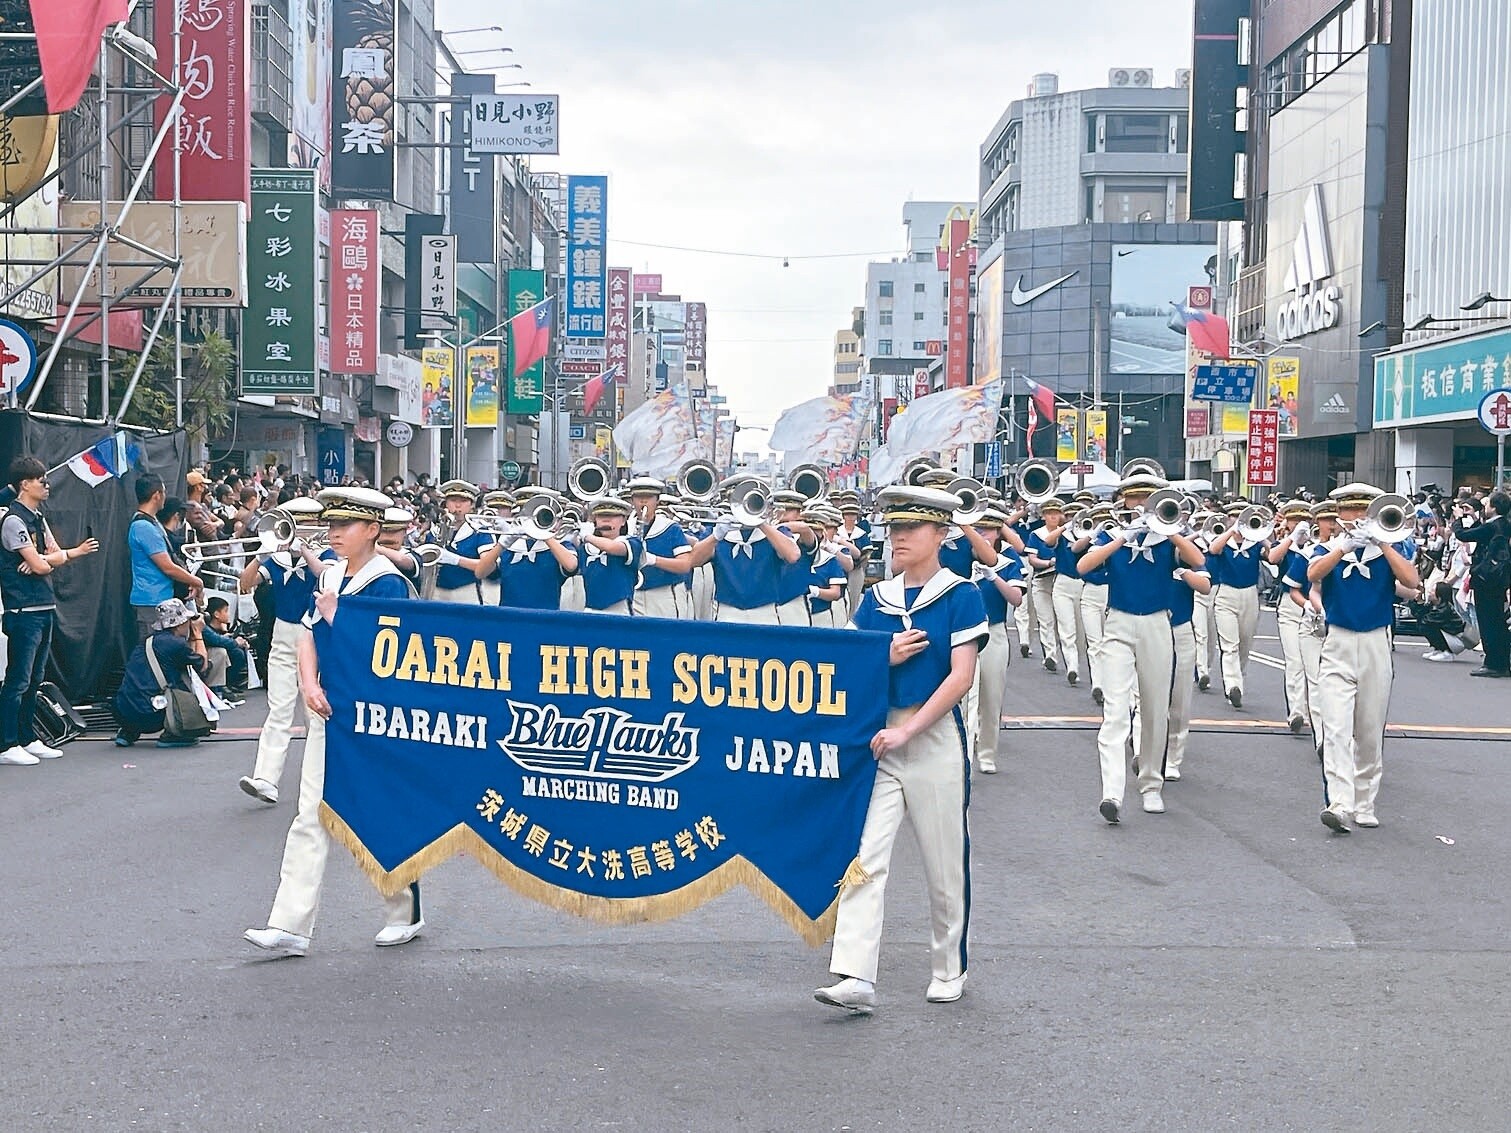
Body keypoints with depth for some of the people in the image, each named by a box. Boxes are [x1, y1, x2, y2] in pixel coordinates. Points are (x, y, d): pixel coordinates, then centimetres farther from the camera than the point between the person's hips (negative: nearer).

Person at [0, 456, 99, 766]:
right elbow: (40, 565, -16)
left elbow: (57, 556, 10)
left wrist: (42, 560, -12)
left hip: (44, 608, 9)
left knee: (34, 679, 13)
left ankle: (28, 739, 19)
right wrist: (74, 552, 1)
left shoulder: (37, 518, 16)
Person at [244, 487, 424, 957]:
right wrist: (310, 686, -5)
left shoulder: (388, 583, -12)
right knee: (311, 817, 1)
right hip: (330, 711, 7)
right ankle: (290, 926, 1)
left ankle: (405, 915, 23)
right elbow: (308, 636, 11)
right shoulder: (330, 575, 10)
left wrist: (334, 614, -16)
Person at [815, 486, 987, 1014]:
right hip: (878, 740, 3)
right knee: (864, 857, -8)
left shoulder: (961, 596, -3)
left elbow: (961, 676, -10)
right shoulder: (875, 599, 10)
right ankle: (855, 978, -12)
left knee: (944, 865, 6)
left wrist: (906, 731, -16)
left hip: (934, 739, -3)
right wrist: (885, 658, -9)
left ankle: (949, 970, 24)